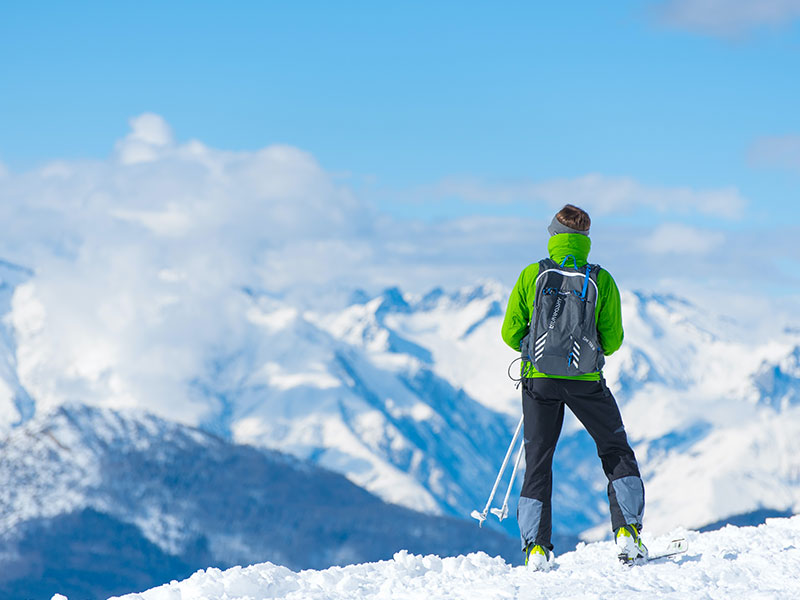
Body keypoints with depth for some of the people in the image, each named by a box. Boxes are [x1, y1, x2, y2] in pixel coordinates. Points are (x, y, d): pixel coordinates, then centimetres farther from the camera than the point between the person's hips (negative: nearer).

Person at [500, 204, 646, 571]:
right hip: (586, 380, -1)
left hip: (539, 378, 1)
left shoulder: (532, 275, -3)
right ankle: (627, 532, 3)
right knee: (617, 454, 15)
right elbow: (613, 340, 0)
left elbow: (511, 333, -1)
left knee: (538, 462, 11)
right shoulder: (601, 280, -4)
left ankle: (536, 547, 3)